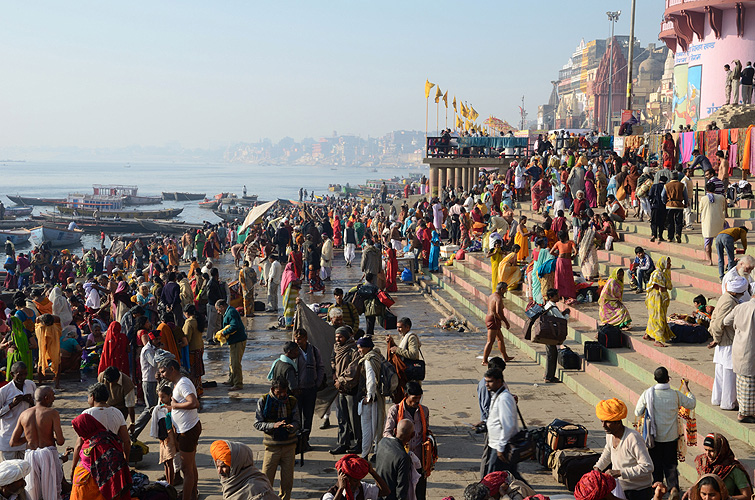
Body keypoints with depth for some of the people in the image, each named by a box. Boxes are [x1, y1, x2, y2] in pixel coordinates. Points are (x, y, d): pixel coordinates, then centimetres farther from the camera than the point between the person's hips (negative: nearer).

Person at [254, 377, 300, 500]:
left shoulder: (292, 401, 2)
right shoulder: (263, 401, -4)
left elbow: (298, 422, 3)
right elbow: (257, 424, -6)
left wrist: (291, 426, -20)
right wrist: (273, 425, -22)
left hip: (289, 445, 2)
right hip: (272, 446, -2)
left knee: (287, 479, 8)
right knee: (267, 478, 1)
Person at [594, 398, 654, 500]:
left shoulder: (633, 438, -26)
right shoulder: (610, 435, -2)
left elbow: (647, 467, -30)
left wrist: (620, 472, -31)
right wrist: (598, 467, 9)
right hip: (621, 488, 7)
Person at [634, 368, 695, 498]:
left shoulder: (647, 394, -14)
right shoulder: (676, 394, -11)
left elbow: (638, 413, -5)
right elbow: (692, 404, 6)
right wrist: (687, 389, 17)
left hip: (655, 436, 0)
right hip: (671, 437, 1)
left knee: (656, 463, 16)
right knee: (670, 463, 11)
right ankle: (673, 487, -5)